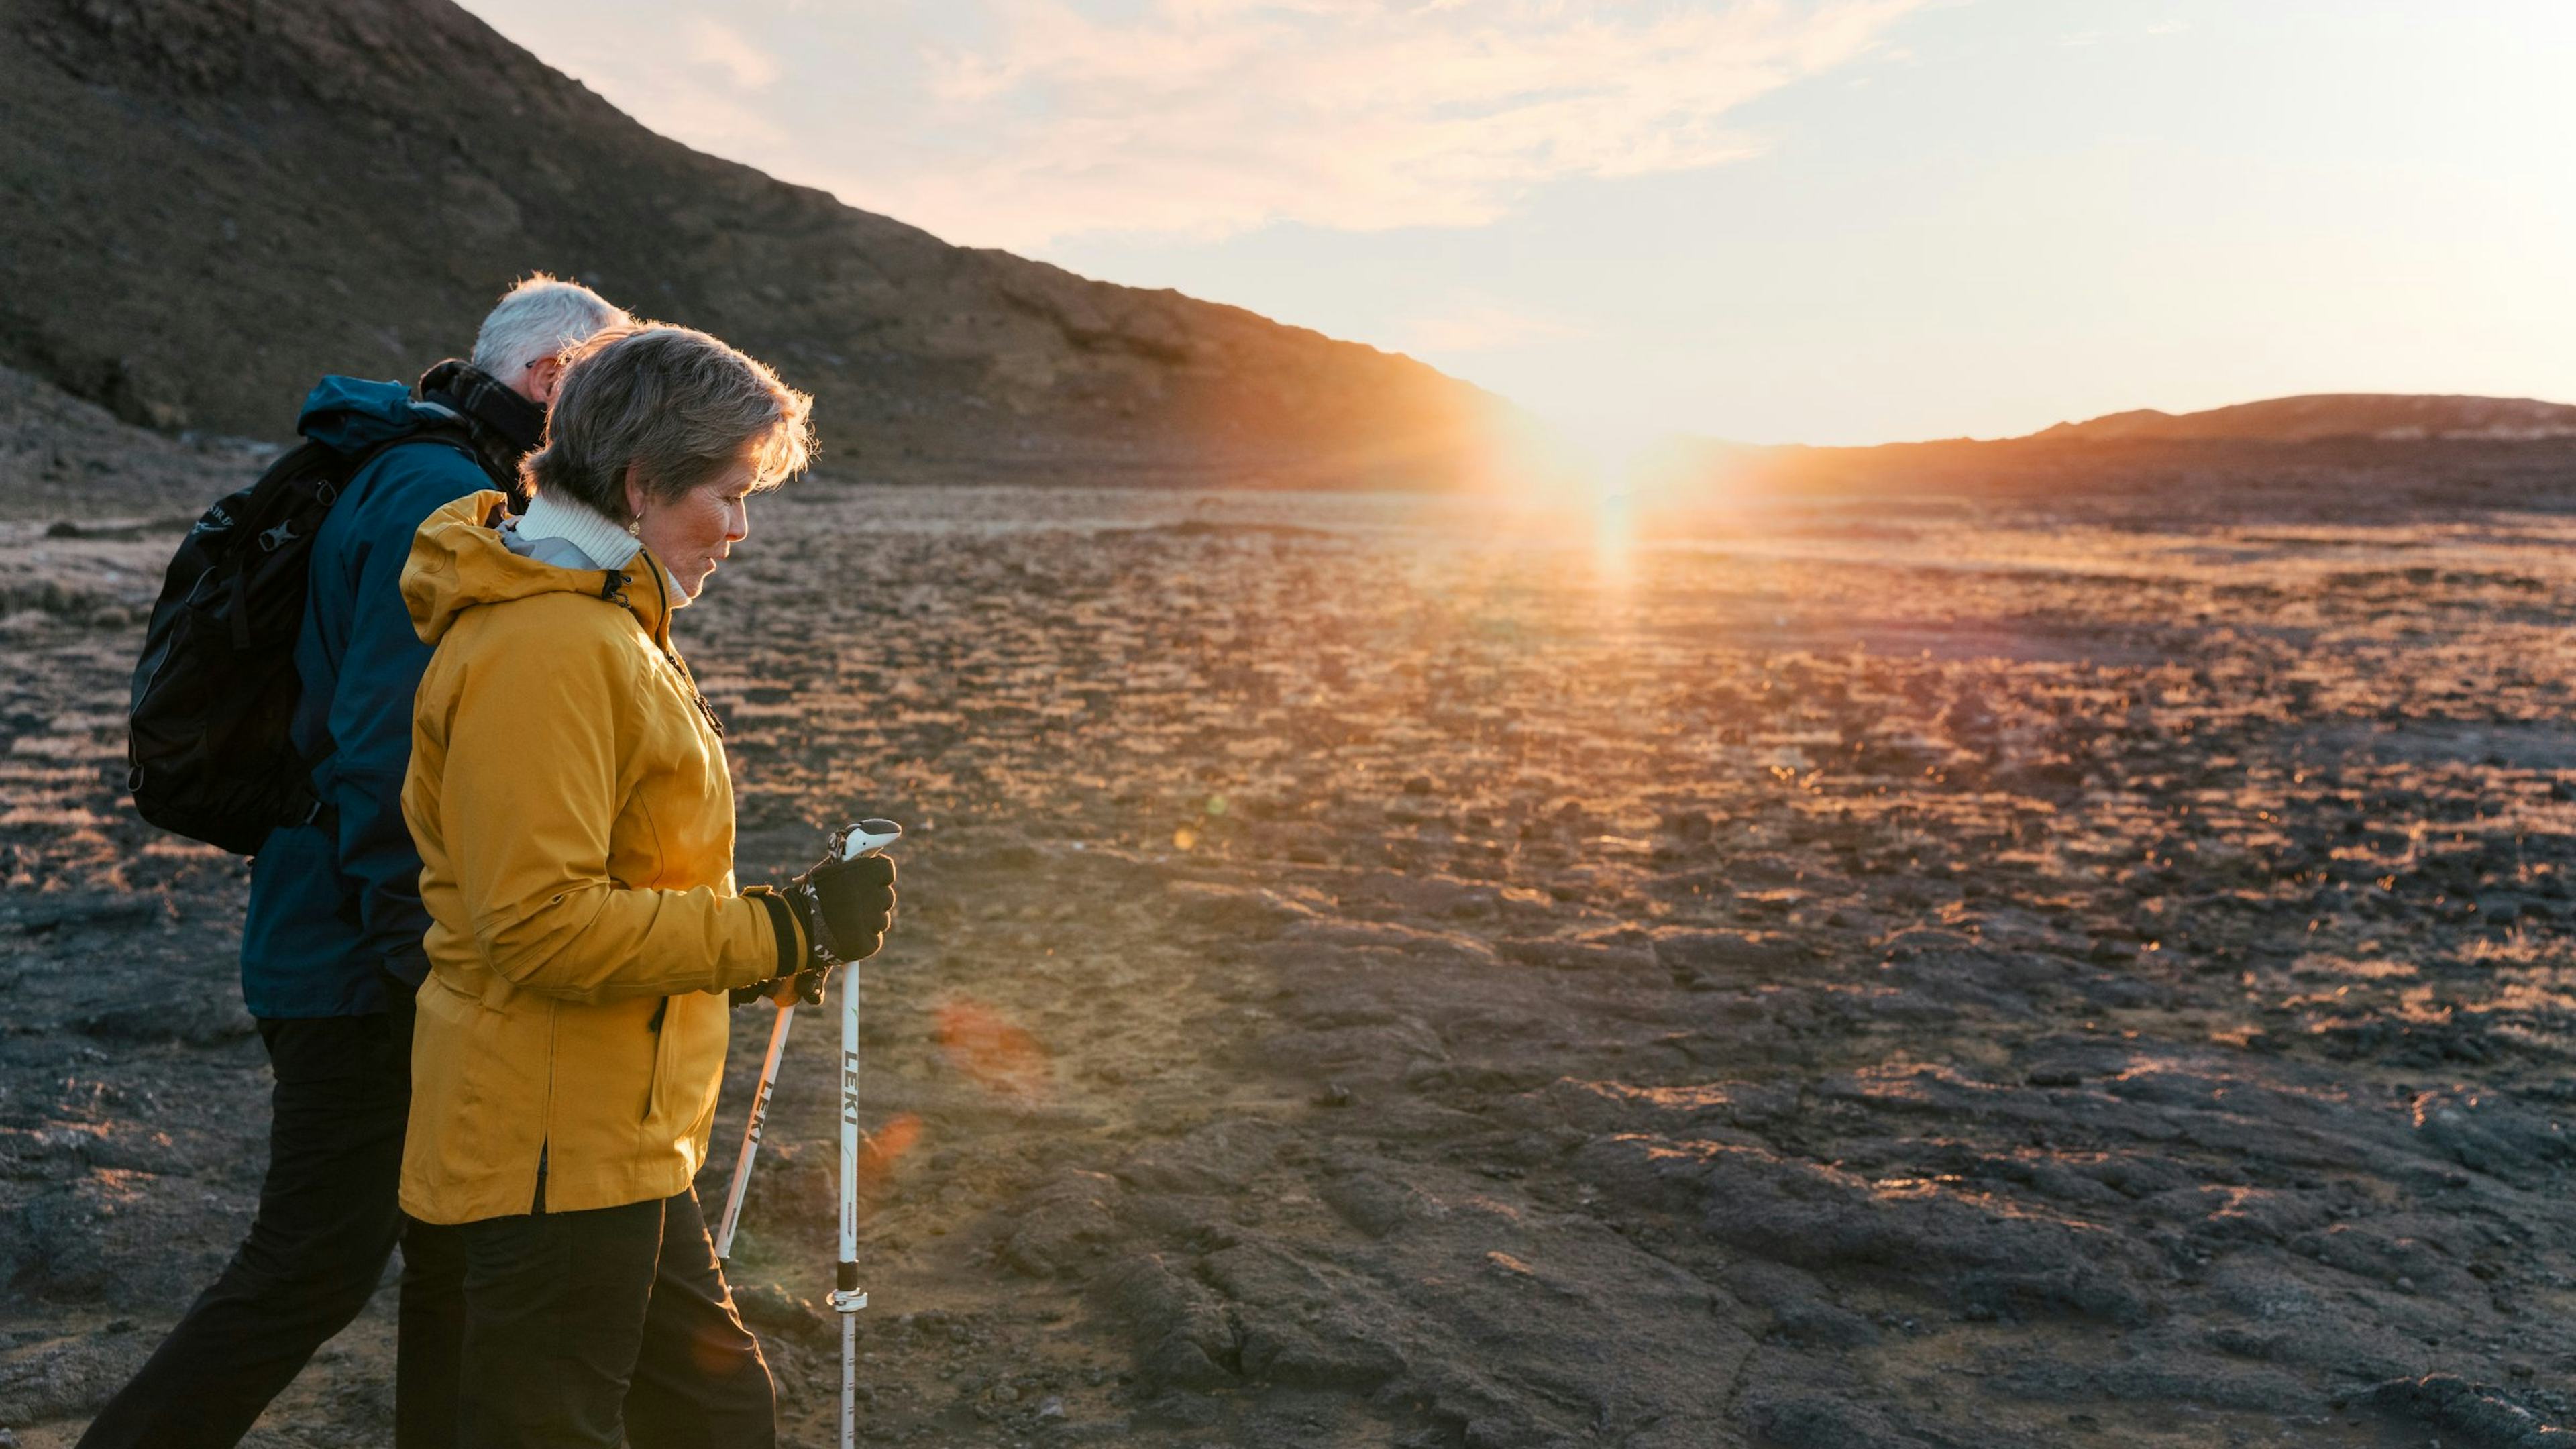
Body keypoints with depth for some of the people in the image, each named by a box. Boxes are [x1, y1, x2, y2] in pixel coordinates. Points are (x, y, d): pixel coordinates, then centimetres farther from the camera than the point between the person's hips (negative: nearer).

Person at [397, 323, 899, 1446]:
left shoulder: (602, 623, 14)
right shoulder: (541, 647, -20)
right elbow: (542, 924, -26)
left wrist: (764, 948, 12)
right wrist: (780, 932, -21)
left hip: (617, 1137, 10)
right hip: (556, 1145, -10)